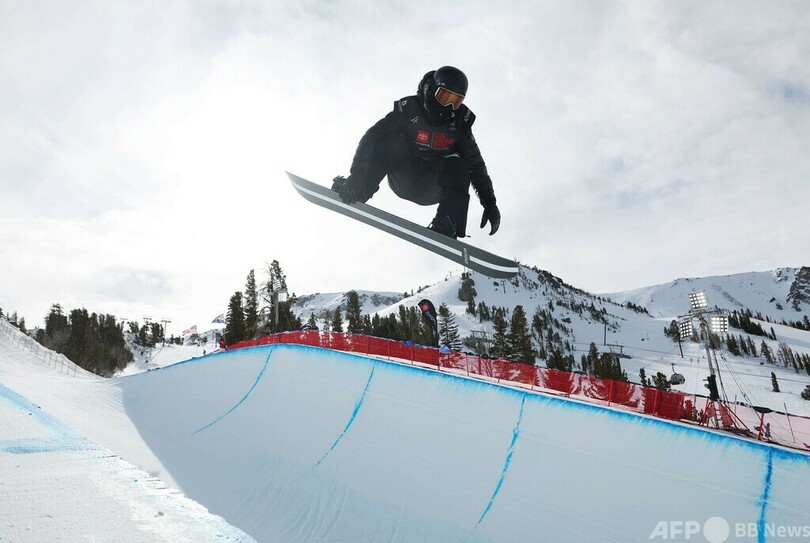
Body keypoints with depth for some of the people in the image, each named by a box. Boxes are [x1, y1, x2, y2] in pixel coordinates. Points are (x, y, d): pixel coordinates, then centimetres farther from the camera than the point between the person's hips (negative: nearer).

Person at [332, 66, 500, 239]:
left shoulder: (460, 122, -8)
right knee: (390, 138, -24)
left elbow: (476, 164, -6)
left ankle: (445, 228, -39)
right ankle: (359, 191, -32)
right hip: (403, 179, -1)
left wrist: (489, 202, -16)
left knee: (458, 167, -28)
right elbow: (372, 137, -24)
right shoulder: (409, 108, -16)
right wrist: (357, 176, -38)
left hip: (432, 188, 2)